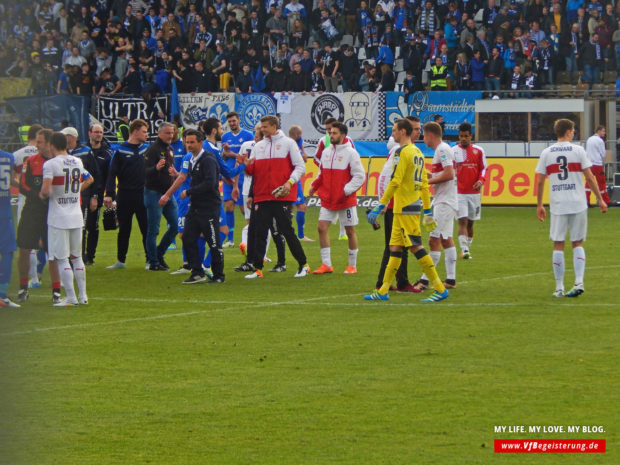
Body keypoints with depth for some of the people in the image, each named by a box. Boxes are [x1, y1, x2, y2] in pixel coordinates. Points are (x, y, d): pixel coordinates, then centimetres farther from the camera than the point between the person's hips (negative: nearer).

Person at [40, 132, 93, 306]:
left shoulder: (51, 164, -12)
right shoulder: (77, 162, 8)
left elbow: (46, 190, -22)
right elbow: (89, 179, 25)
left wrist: (42, 195, -1)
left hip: (58, 218, -6)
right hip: (76, 217, 6)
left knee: (62, 259, -1)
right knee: (77, 257, 15)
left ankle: (71, 297, -4)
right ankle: (82, 296, 17)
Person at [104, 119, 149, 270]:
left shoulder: (147, 149, 6)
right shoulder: (121, 151, -3)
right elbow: (112, 174, -5)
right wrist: (109, 194, -13)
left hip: (143, 195, 2)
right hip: (125, 197, -2)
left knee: (147, 229, 2)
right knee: (124, 230, 7)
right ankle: (120, 261, 17)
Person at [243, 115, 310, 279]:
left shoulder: (288, 143, 3)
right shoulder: (258, 146, 16)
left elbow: (300, 167, 0)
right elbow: (252, 170, 14)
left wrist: (290, 182, -14)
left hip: (282, 196, -4)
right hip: (262, 196, 4)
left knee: (286, 231, -5)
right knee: (260, 233, 1)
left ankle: (303, 265, 6)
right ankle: (257, 268, 4)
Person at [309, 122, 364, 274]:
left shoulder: (350, 153, -9)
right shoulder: (326, 152, 10)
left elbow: (359, 176, -11)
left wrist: (346, 191, -19)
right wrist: (314, 186, 2)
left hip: (346, 201, -5)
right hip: (327, 199, 6)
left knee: (350, 231, 3)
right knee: (322, 228, -5)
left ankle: (352, 266, 14)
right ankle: (326, 264, 0)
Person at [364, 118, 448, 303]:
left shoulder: (404, 152, -13)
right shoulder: (417, 153, 16)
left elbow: (395, 182, -19)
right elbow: (424, 184, 18)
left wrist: (380, 206, -18)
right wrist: (428, 211, 20)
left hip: (405, 209, -10)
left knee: (415, 247, -8)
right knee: (395, 248, 11)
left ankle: (440, 289, -9)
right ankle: (383, 291, 14)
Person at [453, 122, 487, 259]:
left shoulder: (478, 151, 5)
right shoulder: (453, 151, 1)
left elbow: (483, 168, 10)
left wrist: (480, 181, -7)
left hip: (474, 192, 2)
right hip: (459, 192, -2)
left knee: (470, 222, 10)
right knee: (462, 221, -13)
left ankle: (467, 247, 23)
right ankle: (464, 250, -19)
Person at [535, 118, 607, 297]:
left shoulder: (546, 153, 4)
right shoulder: (578, 150, -1)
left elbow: (539, 181, 5)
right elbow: (589, 177, -3)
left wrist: (539, 205, 14)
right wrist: (600, 199, 4)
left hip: (557, 205, 1)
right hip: (578, 204, -1)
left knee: (558, 245, 5)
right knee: (577, 243, 9)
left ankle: (559, 288, 3)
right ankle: (579, 282, -5)